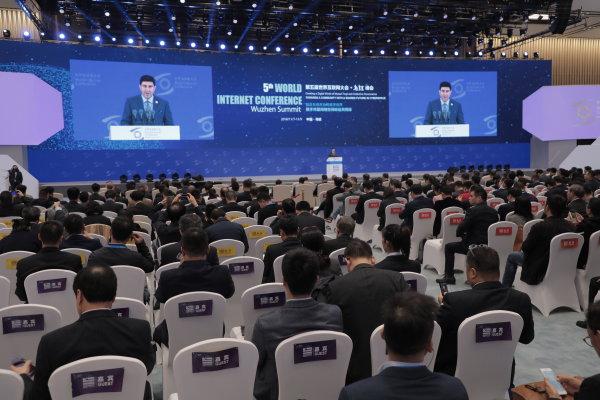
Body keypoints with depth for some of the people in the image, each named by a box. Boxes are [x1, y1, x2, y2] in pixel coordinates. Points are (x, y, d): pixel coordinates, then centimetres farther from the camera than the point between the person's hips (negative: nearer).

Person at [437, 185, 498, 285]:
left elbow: (460, 230, -13)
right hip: (490, 245, 8)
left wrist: (460, 234, 10)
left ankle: (449, 277, 12)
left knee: (449, 247, 11)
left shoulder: (473, 210, -16)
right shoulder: (493, 211, 6)